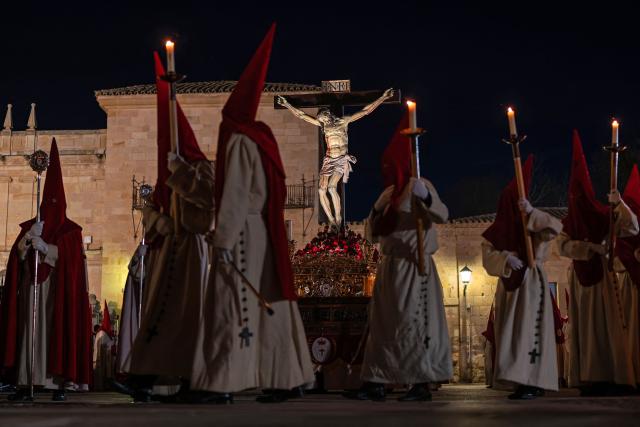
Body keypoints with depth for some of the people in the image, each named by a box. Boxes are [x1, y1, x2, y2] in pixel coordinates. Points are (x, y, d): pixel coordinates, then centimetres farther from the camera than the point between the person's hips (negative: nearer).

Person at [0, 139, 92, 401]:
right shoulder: (29, 226, 16)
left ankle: (58, 384, -6)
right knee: (28, 333, -2)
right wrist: (28, 237, -15)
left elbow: (71, 256, -9)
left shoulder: (71, 230, 6)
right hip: (30, 289, 3)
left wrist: (46, 247, -21)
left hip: (58, 291, -3)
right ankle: (24, 384, -2)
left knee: (57, 332, -7)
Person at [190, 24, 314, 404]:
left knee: (234, 306, -7)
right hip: (265, 233, 8)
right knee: (269, 306, 6)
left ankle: (226, 383, -6)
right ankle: (281, 380, 7)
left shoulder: (239, 142, -10)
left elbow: (234, 197, -17)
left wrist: (223, 241, -19)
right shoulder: (262, 138, 15)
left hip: (243, 234, -8)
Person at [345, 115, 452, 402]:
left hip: (414, 266, -8)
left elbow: (442, 216, -21)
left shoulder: (418, 186, -5)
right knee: (382, 324, 6)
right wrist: (377, 210, -2)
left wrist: (425, 196, -40)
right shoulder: (388, 193, 18)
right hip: (390, 267, 8)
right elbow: (373, 234, 17)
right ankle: (375, 384, 9)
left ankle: (422, 385, -3)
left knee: (413, 323, -8)